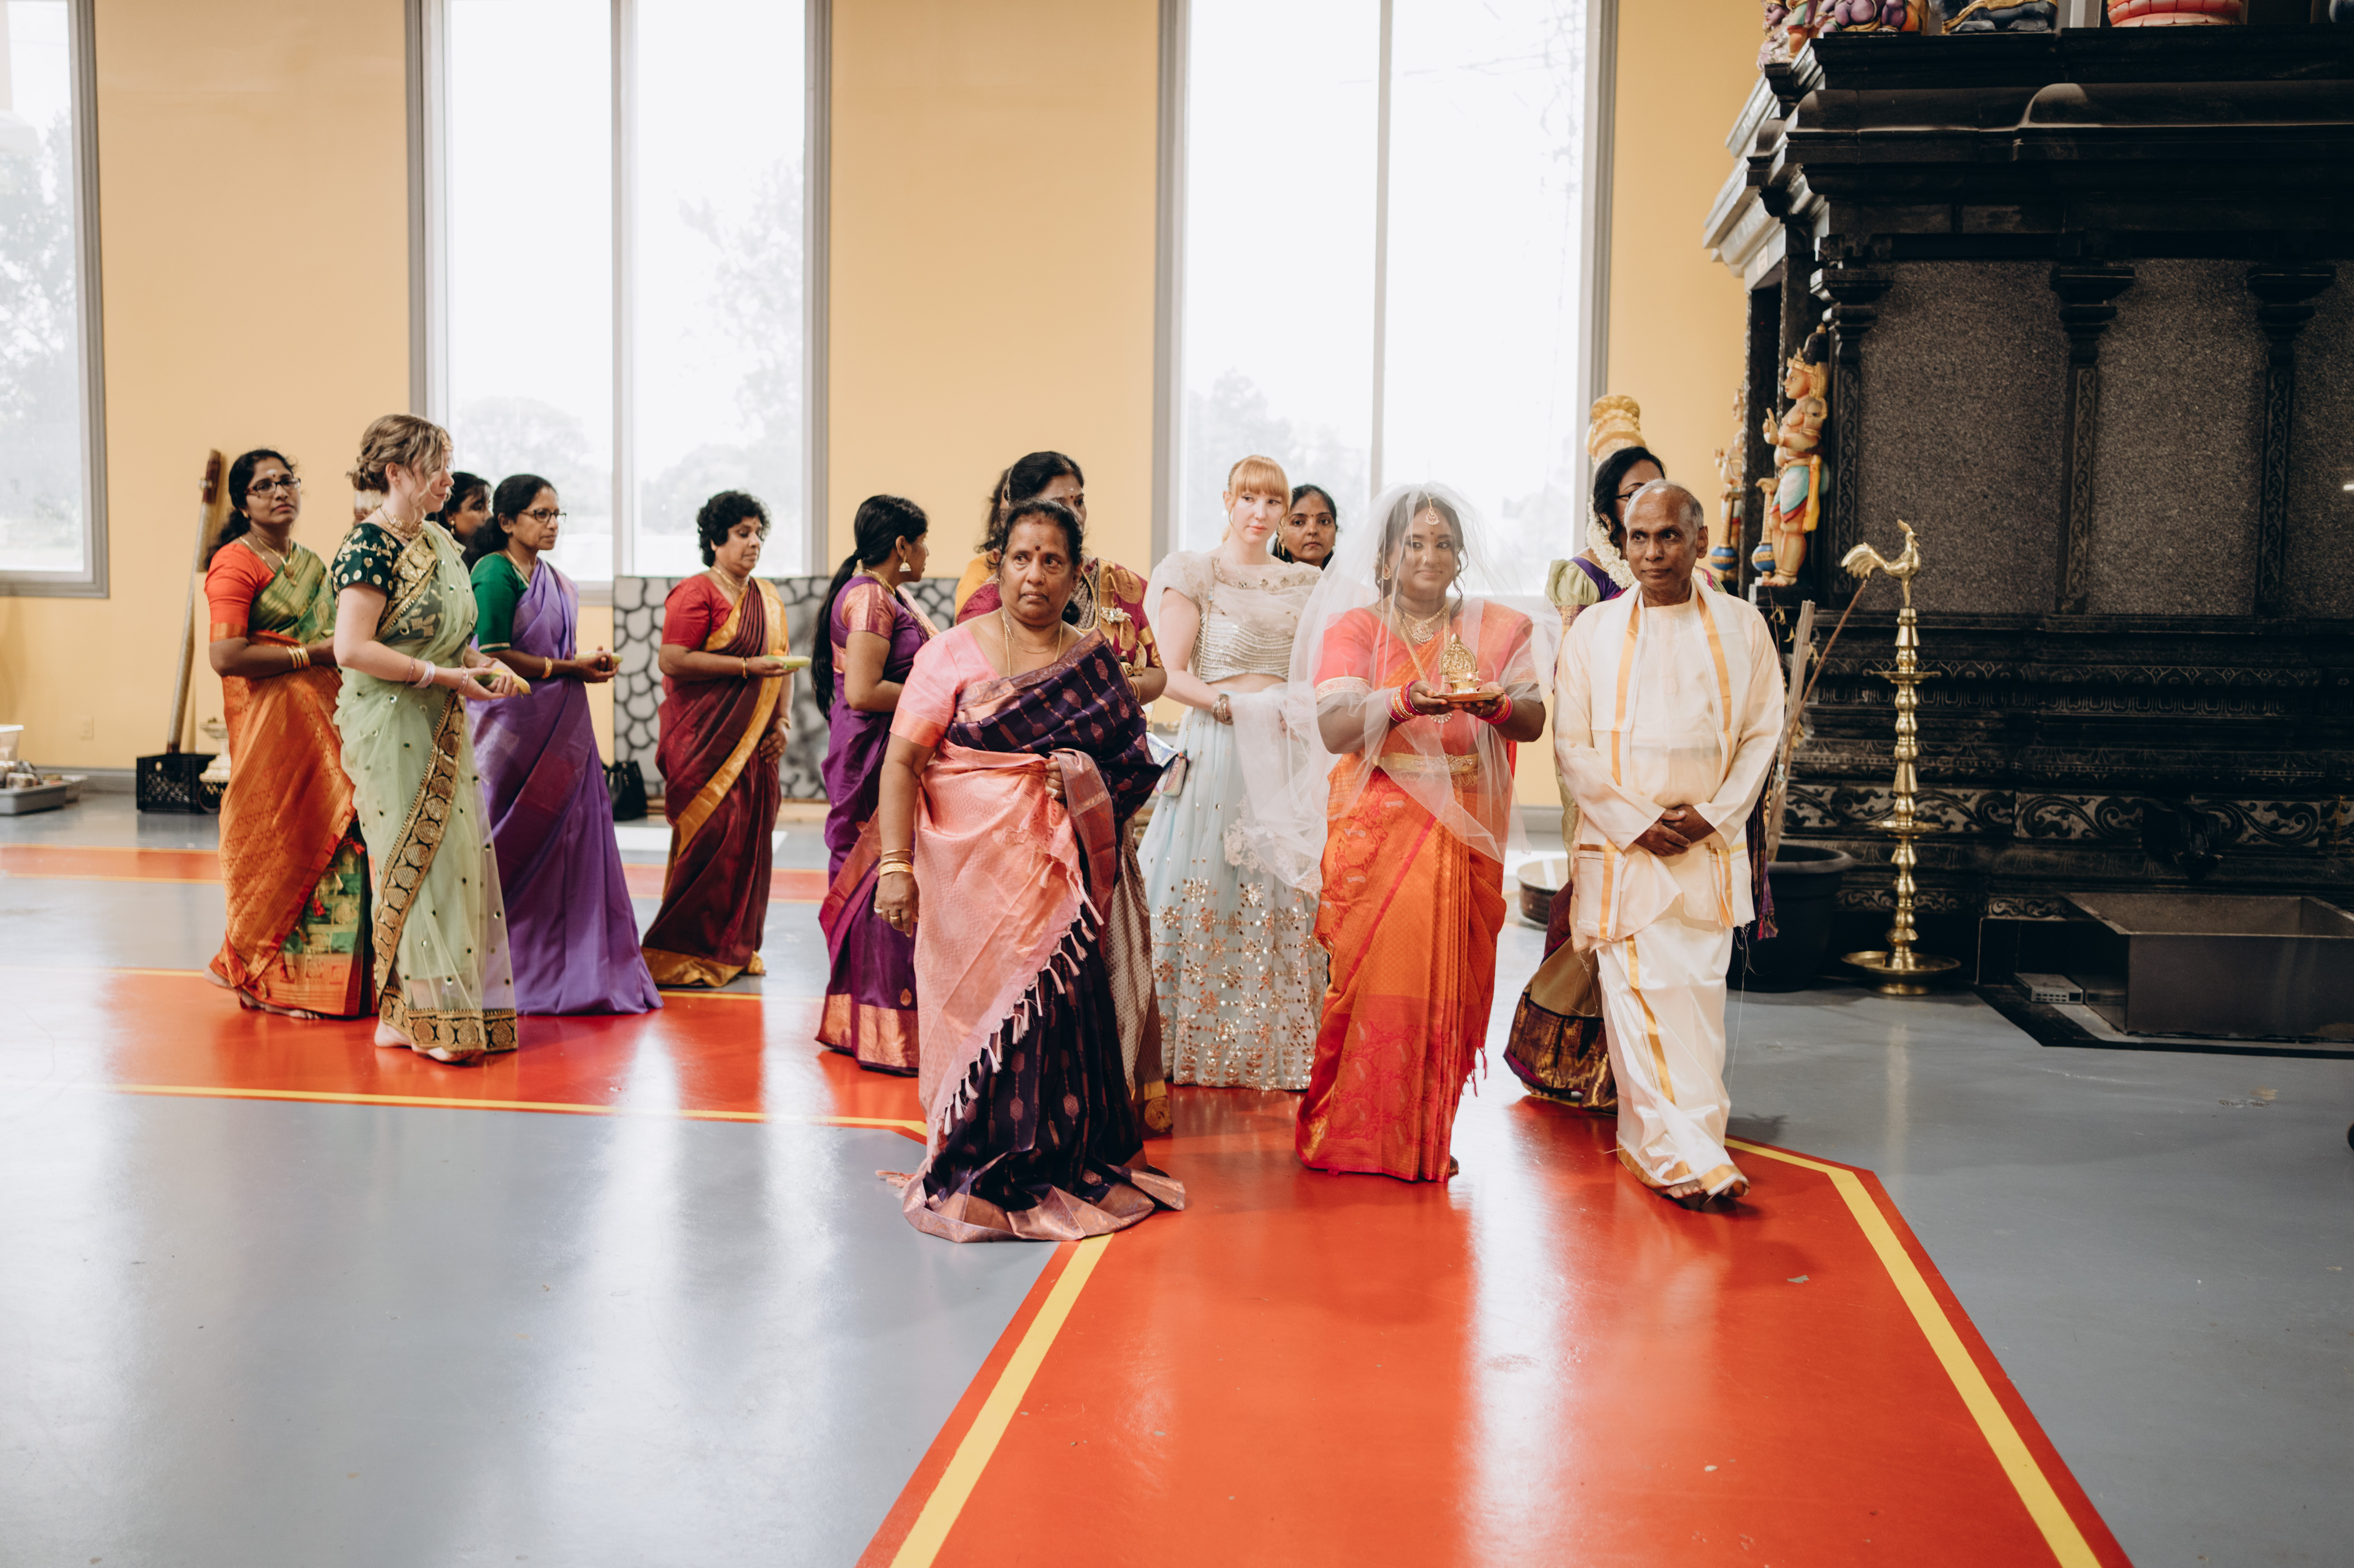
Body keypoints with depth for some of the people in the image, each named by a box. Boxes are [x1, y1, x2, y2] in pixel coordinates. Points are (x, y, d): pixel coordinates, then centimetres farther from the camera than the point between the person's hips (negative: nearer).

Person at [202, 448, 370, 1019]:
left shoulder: (310, 564, 19)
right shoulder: (236, 561, -6)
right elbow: (226, 656, -17)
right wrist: (313, 653, -14)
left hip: (325, 718, 7)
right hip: (272, 722, -7)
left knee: (335, 839, 3)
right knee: (282, 842, -5)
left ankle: (320, 979, 10)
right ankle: (272, 980, 7)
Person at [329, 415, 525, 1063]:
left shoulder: (438, 541, 13)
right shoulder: (369, 547, -13)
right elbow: (352, 649, -21)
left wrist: (484, 664, 3)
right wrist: (444, 676, -18)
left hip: (441, 729, 9)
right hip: (392, 727, -8)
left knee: (459, 858, 8)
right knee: (414, 866, -4)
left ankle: (405, 1011, 17)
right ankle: (425, 1018, 4)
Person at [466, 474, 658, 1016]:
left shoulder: (555, 581, 16)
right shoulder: (496, 573, -9)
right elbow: (494, 656, -17)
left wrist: (591, 664, 3)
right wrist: (572, 668, -12)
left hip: (560, 731, 8)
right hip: (515, 732, -8)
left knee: (568, 845, 5)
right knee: (516, 849, -3)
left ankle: (566, 968, 10)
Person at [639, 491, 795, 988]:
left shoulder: (769, 601, 16)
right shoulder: (696, 594, -8)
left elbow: (782, 664, 18)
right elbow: (674, 661, -17)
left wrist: (780, 722, 4)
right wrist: (748, 667, -18)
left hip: (754, 742, 7)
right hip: (705, 741, -7)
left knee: (751, 837, 7)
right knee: (712, 837, -10)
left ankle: (735, 948, 18)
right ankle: (681, 953, 0)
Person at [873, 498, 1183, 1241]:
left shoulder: (1092, 660, 11)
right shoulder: (953, 654, 1)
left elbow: (1134, 761, 12)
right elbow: (901, 761, -4)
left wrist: (1083, 776, -7)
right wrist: (895, 864, -13)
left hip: (1057, 870, 2)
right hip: (970, 866, -2)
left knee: (1058, 1007, -3)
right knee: (982, 1004, -2)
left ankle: (1063, 1168, 12)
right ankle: (977, 1178, 11)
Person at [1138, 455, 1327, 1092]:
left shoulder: (1303, 583, 16)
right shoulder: (1194, 574, 2)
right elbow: (1172, 676, -5)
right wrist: (1233, 702, -17)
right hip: (1217, 749, -4)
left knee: (1285, 896, 2)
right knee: (1209, 893, -4)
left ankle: (1274, 1044, 12)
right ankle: (1203, 1043, 6)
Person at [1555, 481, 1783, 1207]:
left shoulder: (1741, 626, 6)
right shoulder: (1594, 630, 3)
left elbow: (1762, 734, 6)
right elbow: (1572, 744, 1)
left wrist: (1713, 814, -7)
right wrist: (1638, 822, -8)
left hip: (1711, 848, 2)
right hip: (1622, 847, -1)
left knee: (1700, 991, 3)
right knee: (1638, 993, -9)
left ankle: (1685, 1140, 14)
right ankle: (1686, 1156, -7)